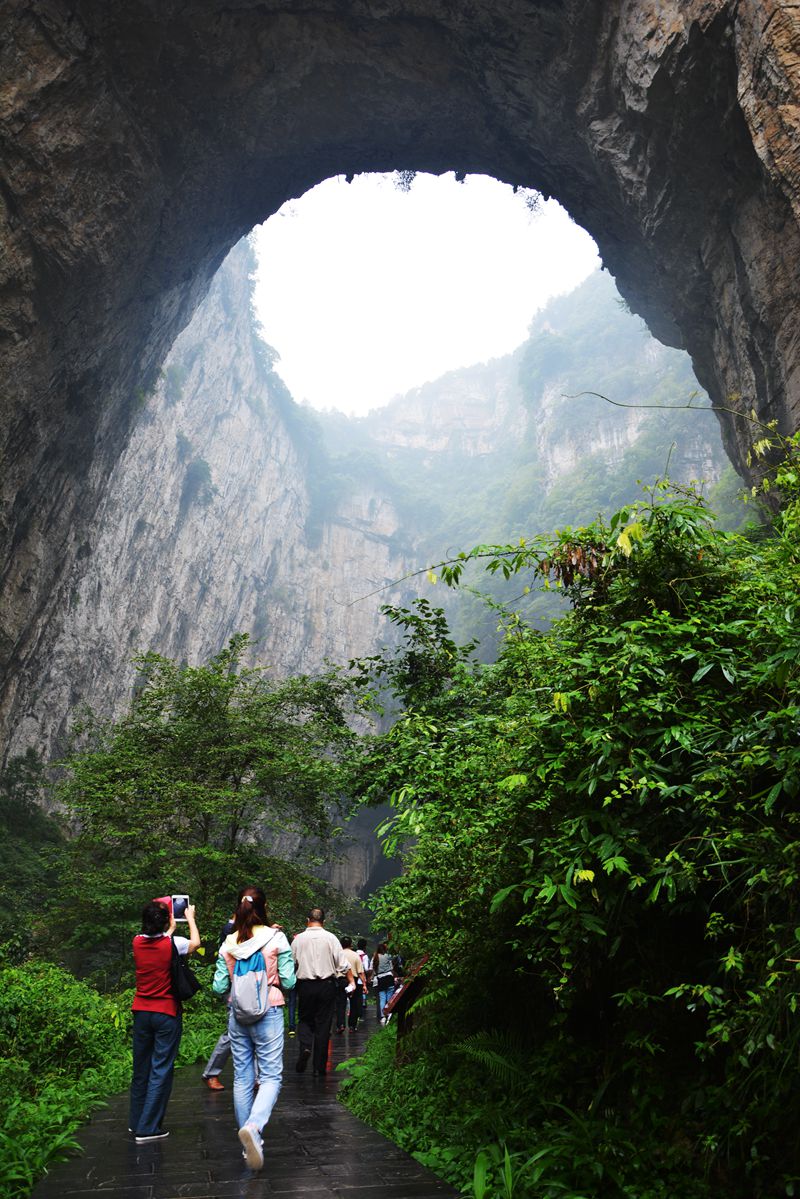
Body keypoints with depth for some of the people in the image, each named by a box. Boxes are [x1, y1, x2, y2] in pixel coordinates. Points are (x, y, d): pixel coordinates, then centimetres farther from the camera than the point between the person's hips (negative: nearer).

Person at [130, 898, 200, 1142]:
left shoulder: (138, 943, -4)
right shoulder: (172, 944, -14)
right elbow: (195, 942, 9)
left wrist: (170, 929, 37)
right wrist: (190, 918, 24)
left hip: (141, 1012, 5)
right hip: (167, 1014, -5)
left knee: (141, 1068, 17)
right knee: (161, 1071, 2)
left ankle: (136, 1122, 28)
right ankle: (148, 1128, 3)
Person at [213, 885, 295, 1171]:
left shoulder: (228, 943, -1)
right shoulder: (276, 937, -9)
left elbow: (219, 987, 1)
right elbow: (288, 981, -8)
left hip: (238, 1015, 3)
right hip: (268, 1012, -3)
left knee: (242, 1077, 13)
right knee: (271, 1075, 1)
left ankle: (250, 1144, 20)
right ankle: (253, 1126, -25)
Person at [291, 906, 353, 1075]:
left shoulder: (298, 939, 0)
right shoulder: (331, 938, -3)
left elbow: (291, 964, 4)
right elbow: (343, 963, -4)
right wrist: (351, 981, 4)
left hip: (305, 985, 0)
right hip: (326, 985, 0)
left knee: (305, 1019, 16)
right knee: (323, 1024, 7)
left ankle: (305, 1047, -12)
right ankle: (320, 1066, 10)